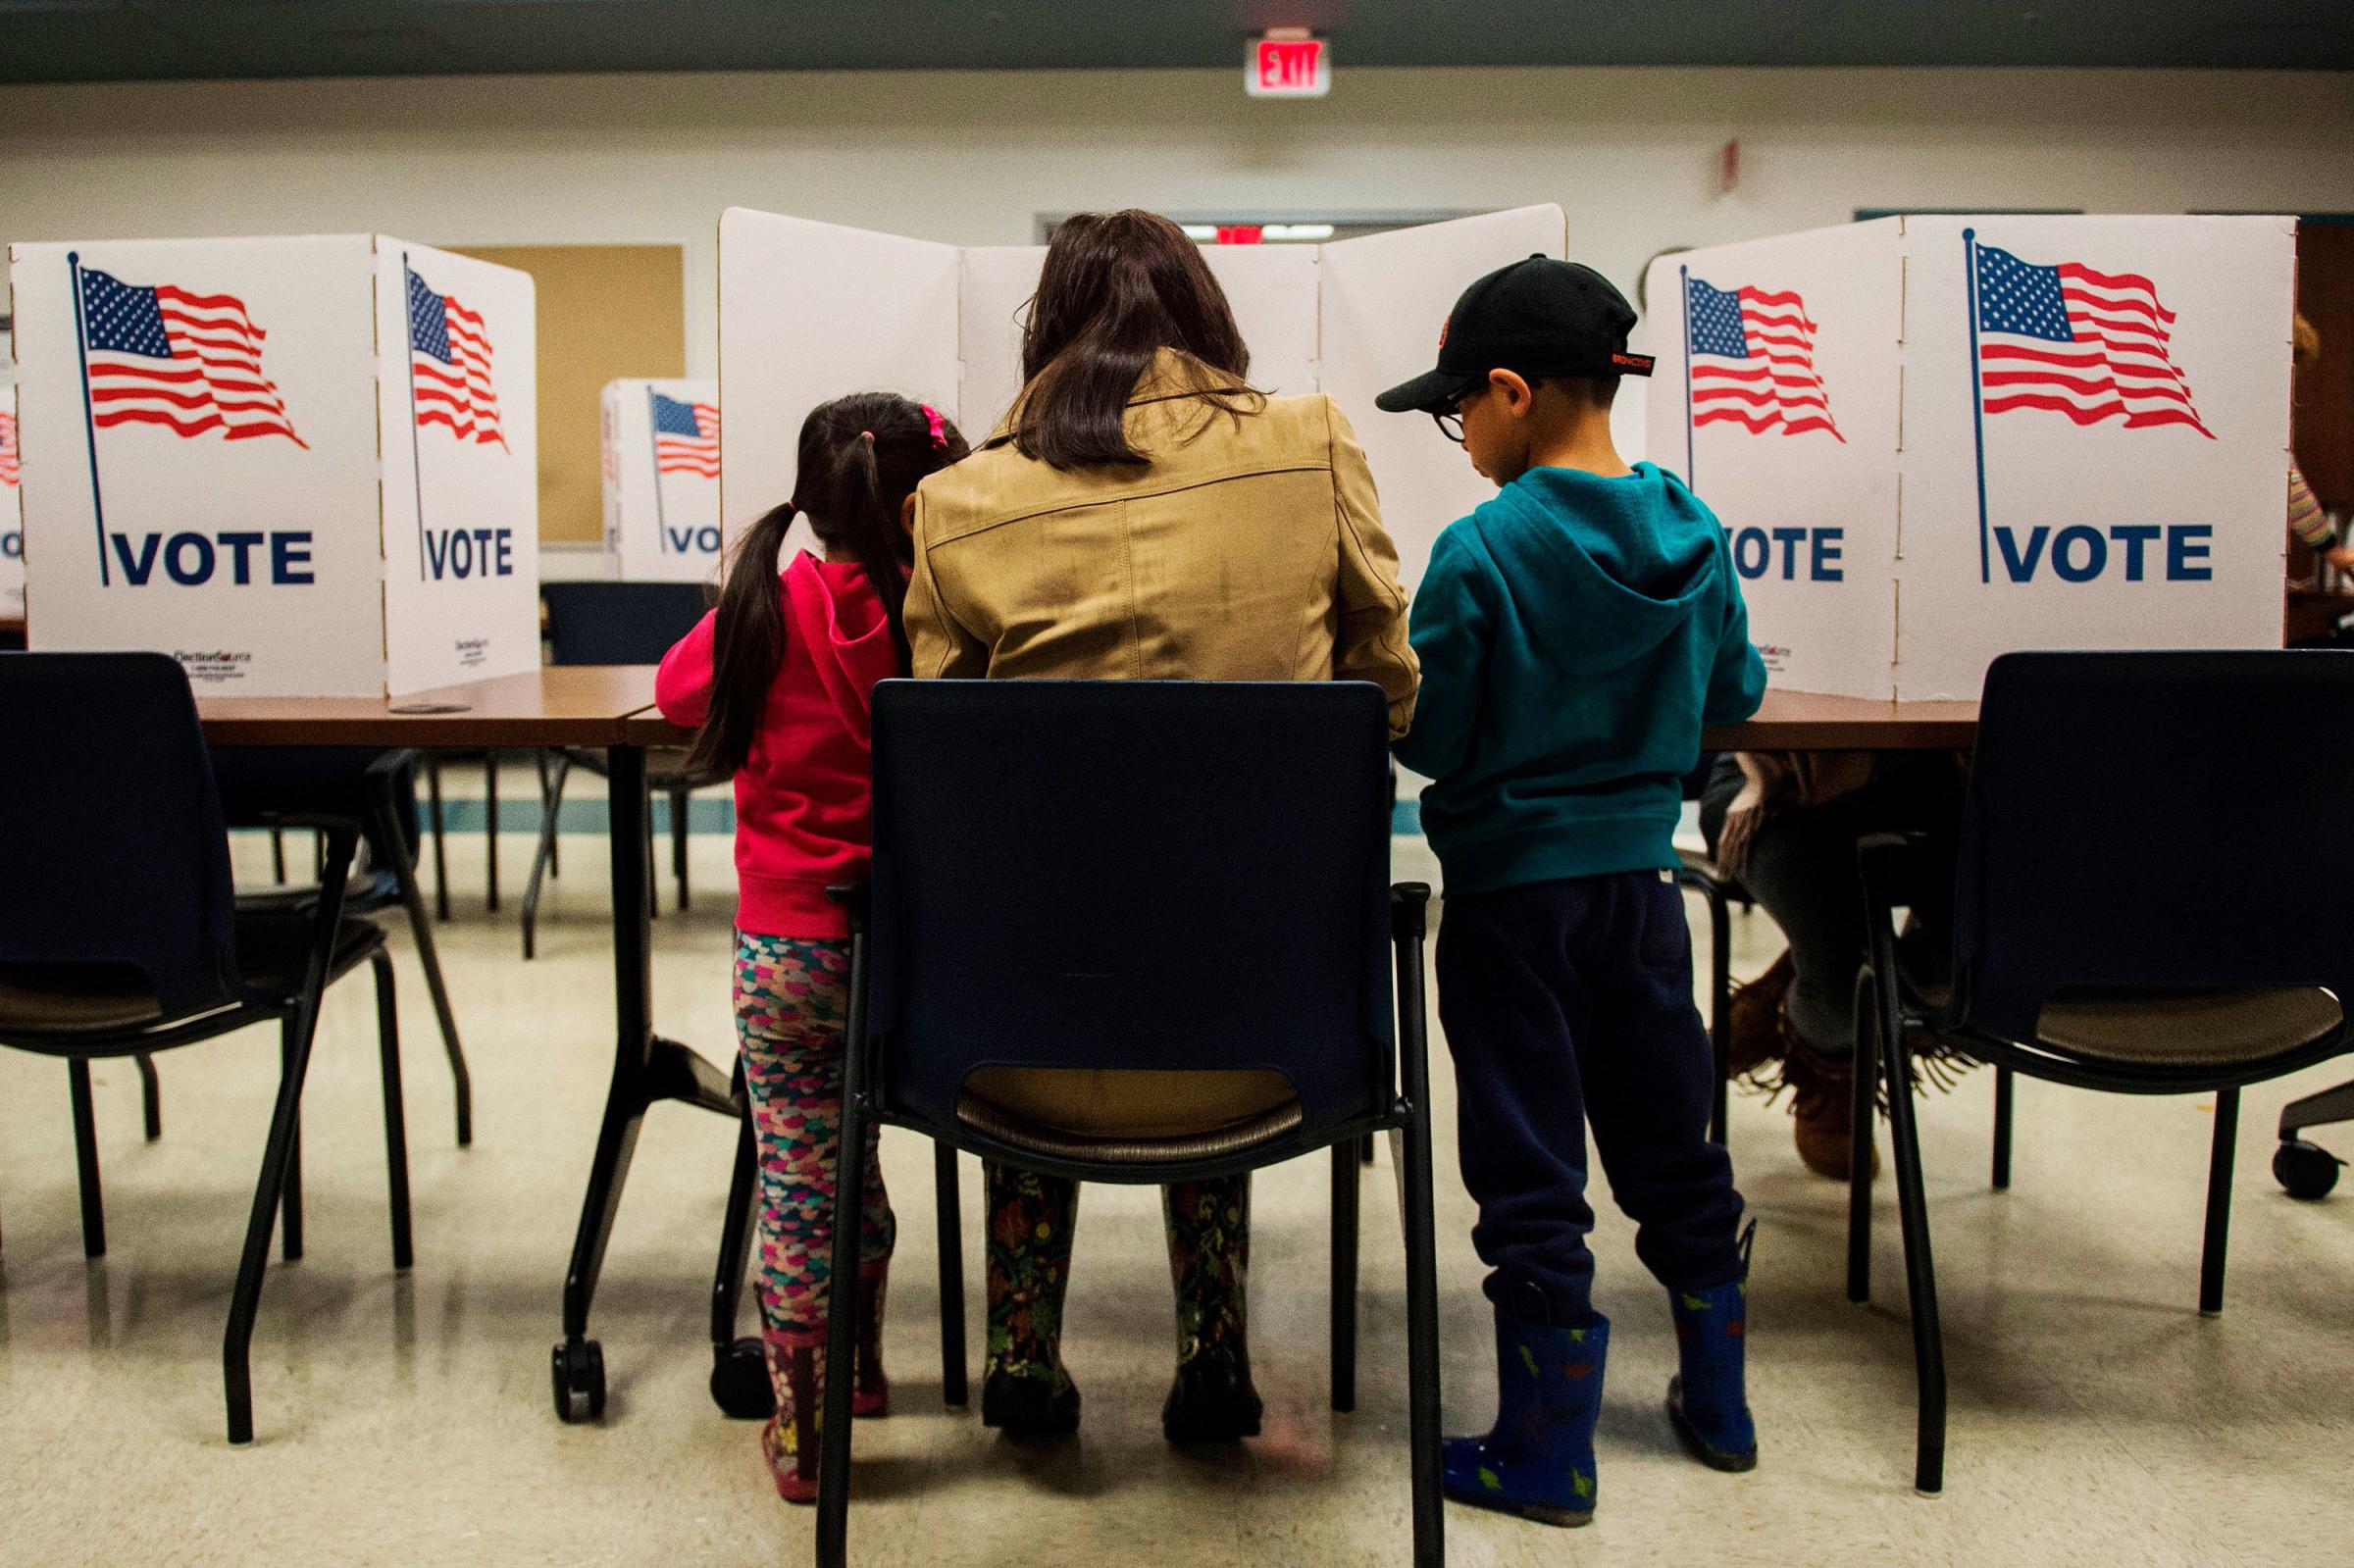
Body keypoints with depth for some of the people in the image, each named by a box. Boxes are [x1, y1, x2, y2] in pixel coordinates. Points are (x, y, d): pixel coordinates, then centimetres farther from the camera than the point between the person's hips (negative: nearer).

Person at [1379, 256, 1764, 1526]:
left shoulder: (1480, 551, -18)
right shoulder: (1694, 535, -1)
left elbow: (1427, 734, -14)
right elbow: (1733, 693, 12)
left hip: (1514, 887, -5)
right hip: (1641, 876, 6)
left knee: (1530, 1169, 5)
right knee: (1671, 1144, 19)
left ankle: (1547, 1454, 16)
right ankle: (1717, 1403, 35)